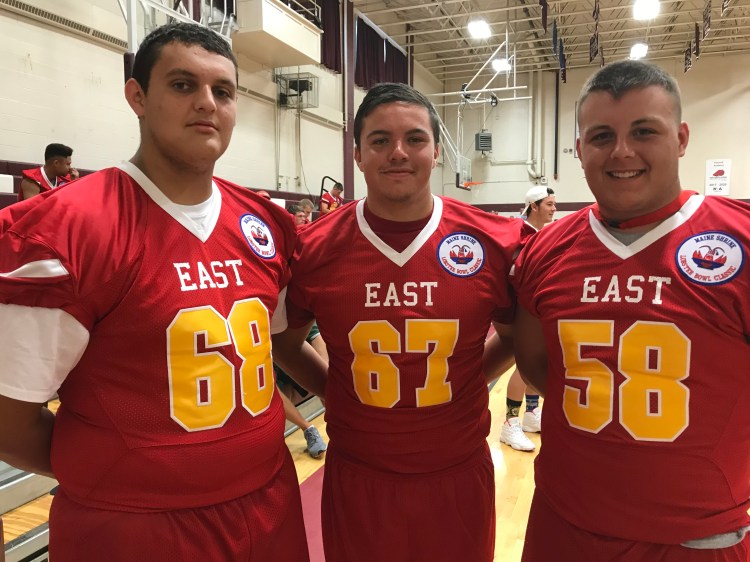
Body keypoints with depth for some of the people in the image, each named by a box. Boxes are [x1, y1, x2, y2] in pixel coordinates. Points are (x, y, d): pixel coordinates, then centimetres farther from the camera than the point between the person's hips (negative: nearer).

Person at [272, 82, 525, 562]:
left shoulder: (495, 243, -9)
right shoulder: (315, 249, -9)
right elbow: (284, 342, 8)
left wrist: (466, 379, -2)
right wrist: (332, 390, -1)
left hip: (459, 477, 1)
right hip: (355, 479, 0)